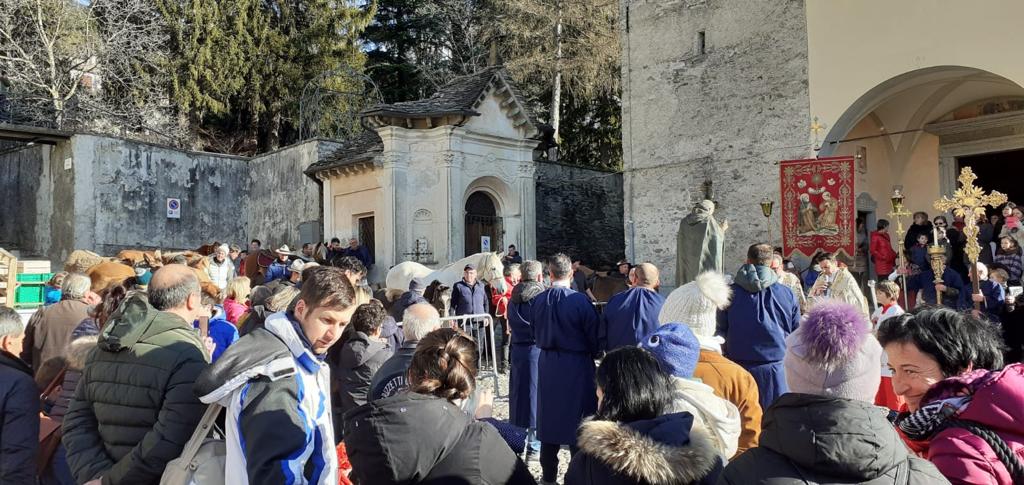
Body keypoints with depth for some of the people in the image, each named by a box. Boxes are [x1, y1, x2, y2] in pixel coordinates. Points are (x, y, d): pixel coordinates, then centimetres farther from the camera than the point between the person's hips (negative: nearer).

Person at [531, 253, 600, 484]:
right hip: (576, 364, -4)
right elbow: (593, 334, -9)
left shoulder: (538, 301, -4)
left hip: (547, 364, 4)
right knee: (577, 419, 6)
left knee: (549, 415, 13)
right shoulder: (579, 300, -16)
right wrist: (593, 353, 10)